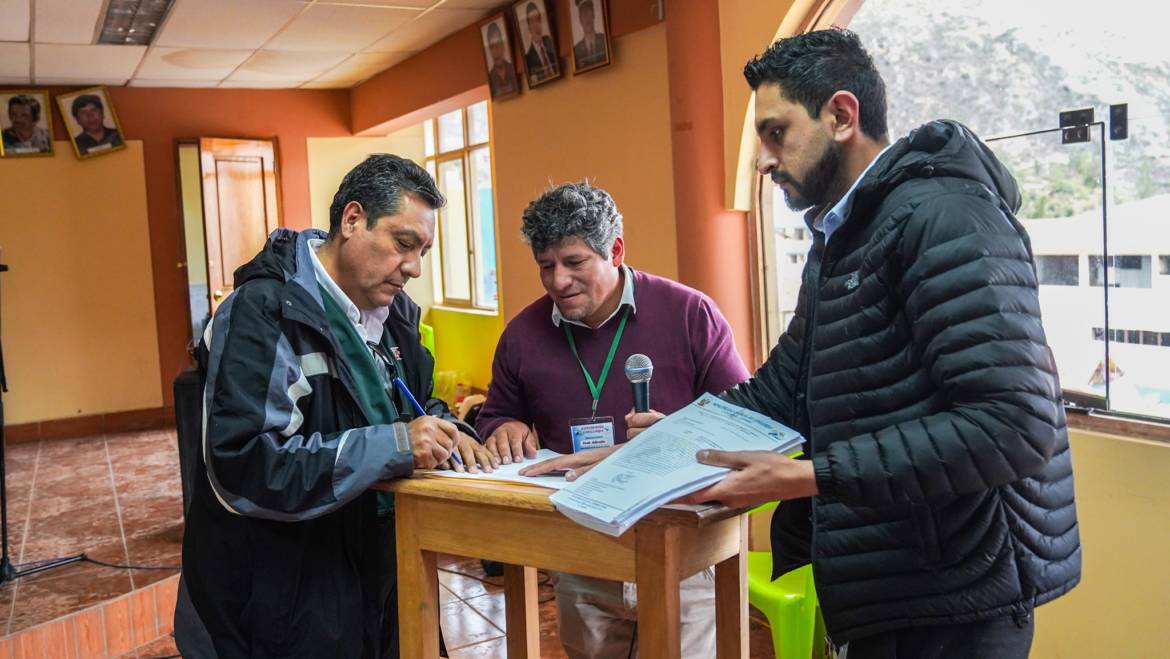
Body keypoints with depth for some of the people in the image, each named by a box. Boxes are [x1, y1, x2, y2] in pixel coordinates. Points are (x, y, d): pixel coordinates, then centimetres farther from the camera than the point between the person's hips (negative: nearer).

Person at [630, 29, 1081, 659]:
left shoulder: (942, 214, -19)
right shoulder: (837, 242, 13)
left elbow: (1011, 424, -28)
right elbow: (784, 389, 19)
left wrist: (807, 477, -29)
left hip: (951, 599, -9)